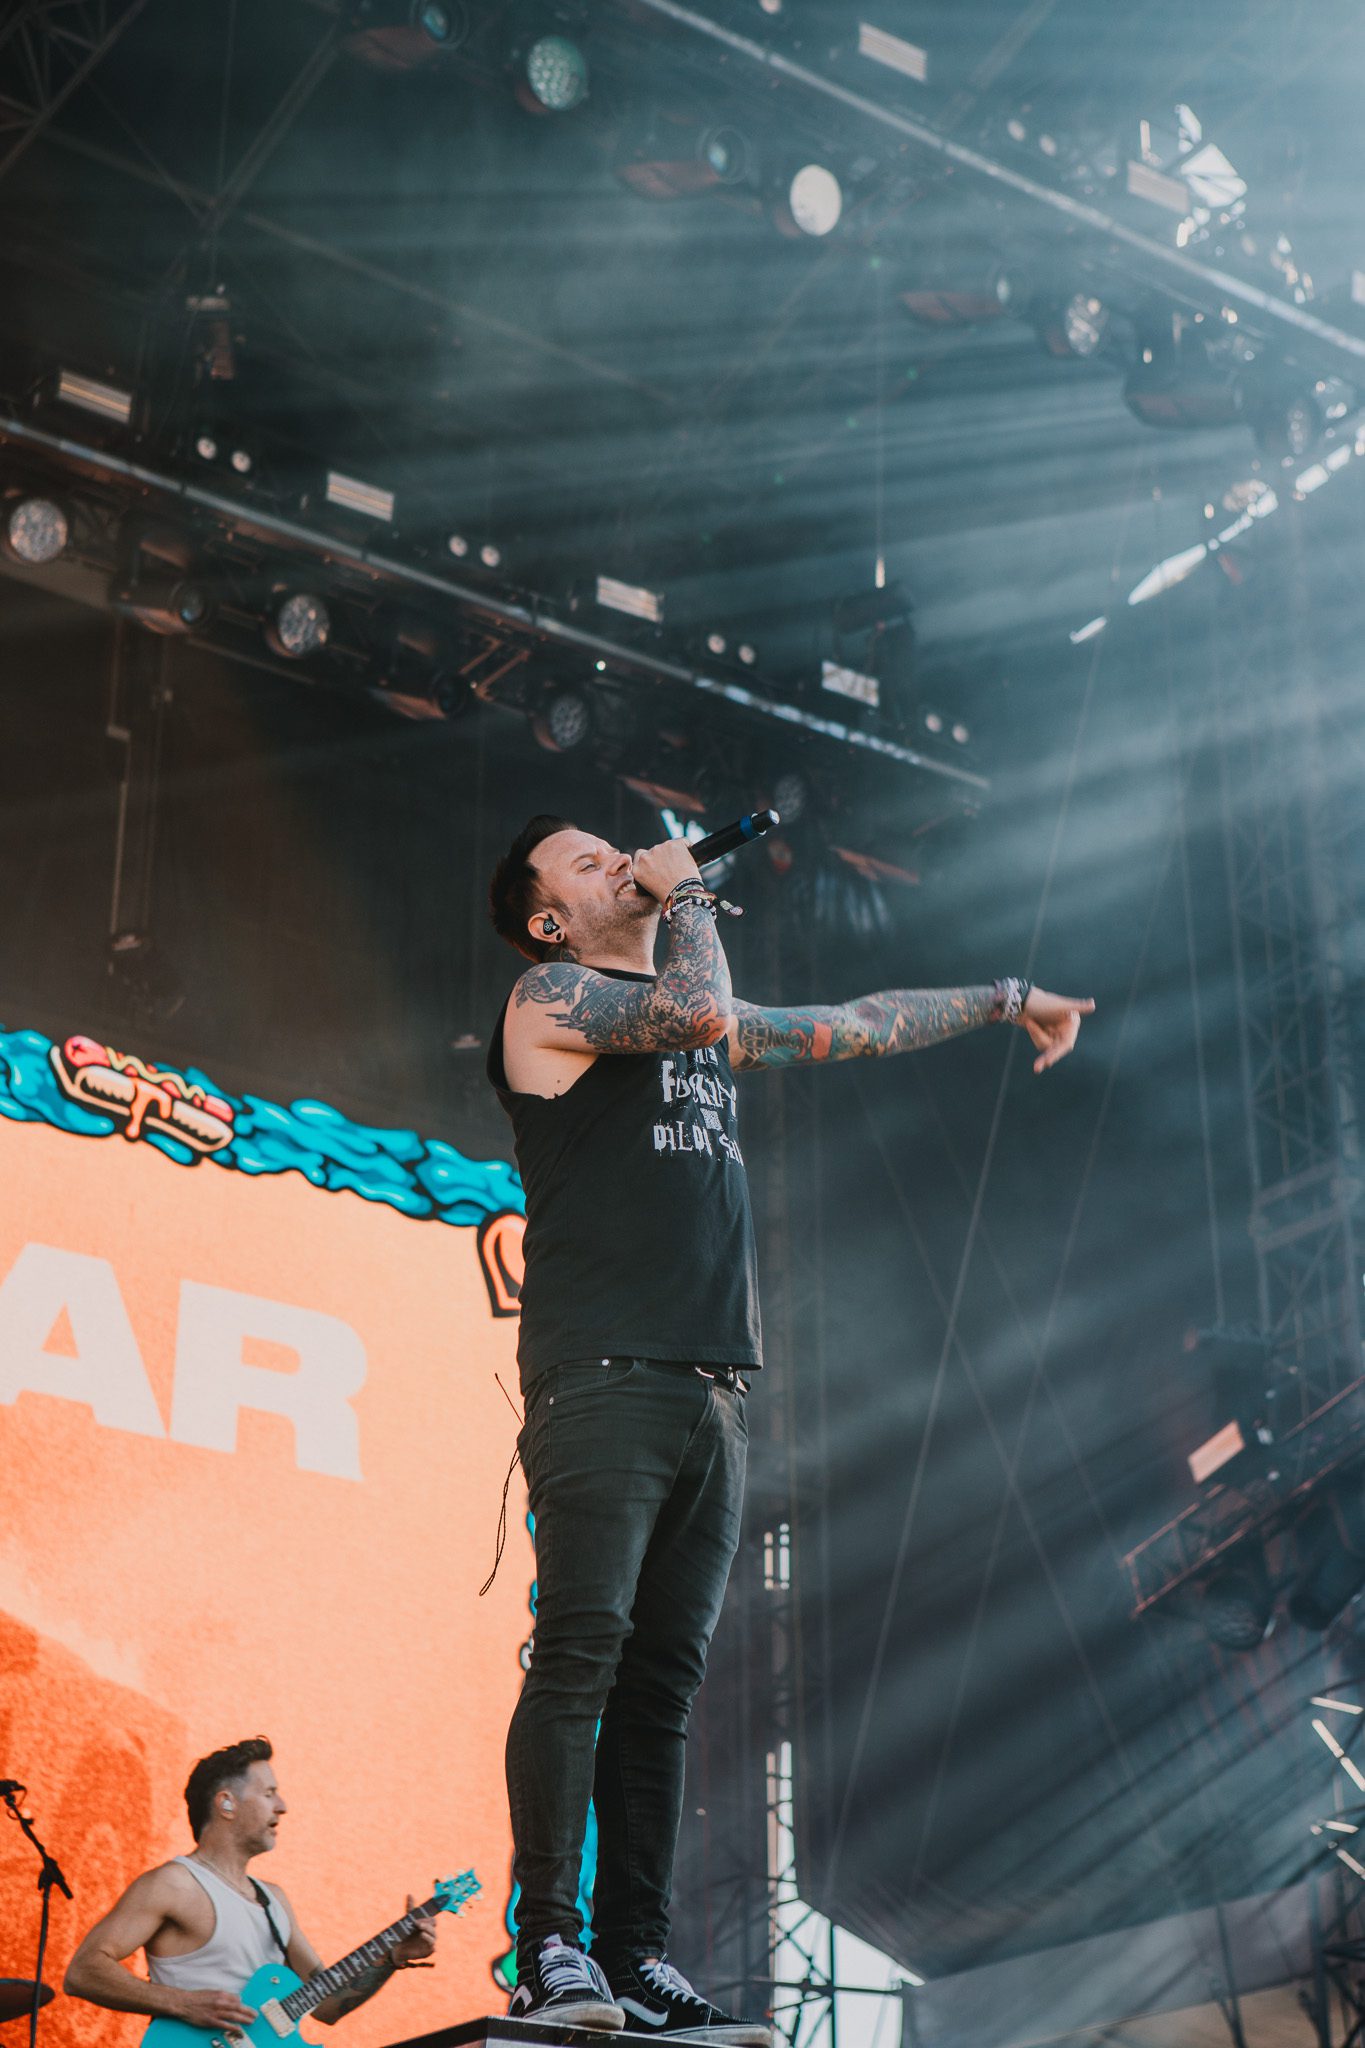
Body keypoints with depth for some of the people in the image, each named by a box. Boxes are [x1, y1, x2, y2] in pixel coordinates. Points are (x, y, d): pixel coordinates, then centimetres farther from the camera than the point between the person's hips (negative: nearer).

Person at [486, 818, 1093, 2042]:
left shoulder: (701, 1022, 28)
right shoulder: (550, 998, 5)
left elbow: (851, 1027, 37)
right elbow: (700, 1012, -12)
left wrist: (1005, 999, 42)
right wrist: (690, 893, 5)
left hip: (710, 1393, 7)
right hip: (602, 1379, -7)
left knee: (663, 1682, 2)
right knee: (583, 1653, -15)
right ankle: (552, 1948, -14)